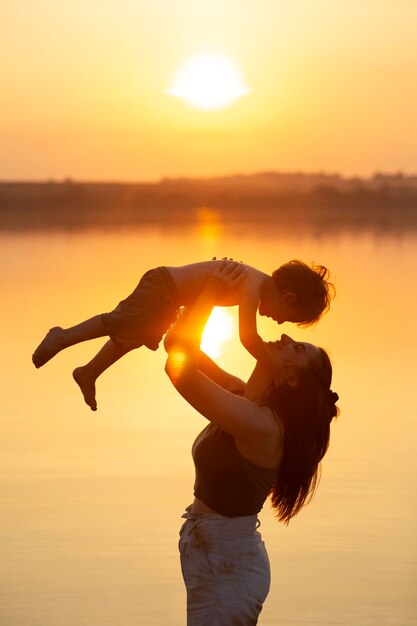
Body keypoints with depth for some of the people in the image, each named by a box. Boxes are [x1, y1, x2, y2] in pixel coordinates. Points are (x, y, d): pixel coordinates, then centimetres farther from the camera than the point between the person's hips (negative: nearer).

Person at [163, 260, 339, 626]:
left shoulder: (259, 425, -24)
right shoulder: (247, 402, 1)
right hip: (213, 553, 9)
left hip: (228, 565, -9)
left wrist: (212, 293, -21)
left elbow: (179, 366, -28)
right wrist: (208, 292, -2)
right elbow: (178, 345, 6)